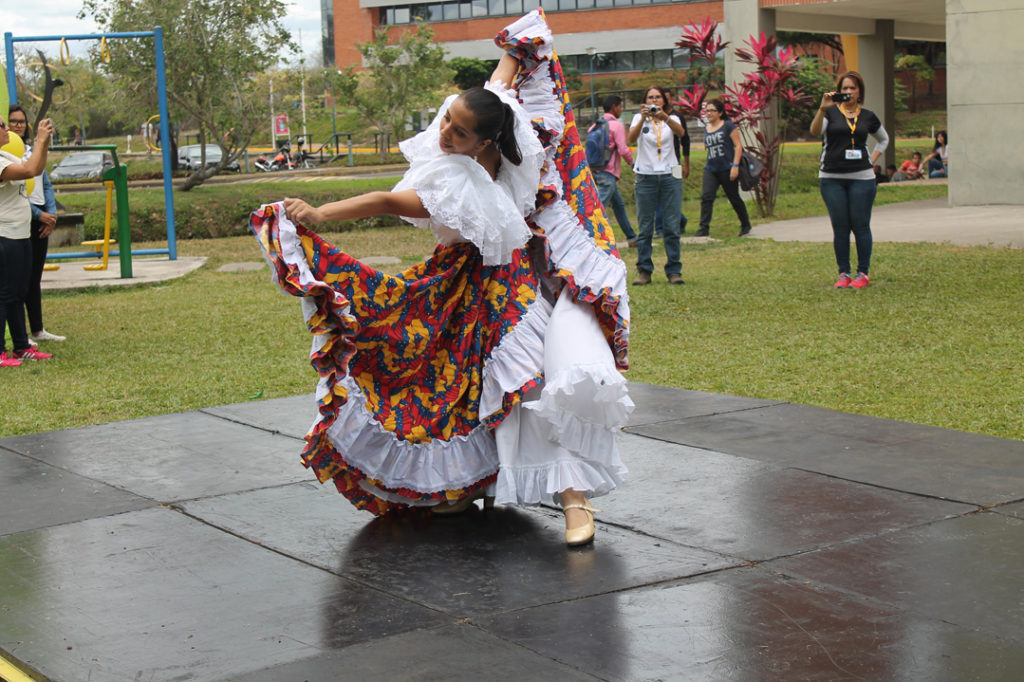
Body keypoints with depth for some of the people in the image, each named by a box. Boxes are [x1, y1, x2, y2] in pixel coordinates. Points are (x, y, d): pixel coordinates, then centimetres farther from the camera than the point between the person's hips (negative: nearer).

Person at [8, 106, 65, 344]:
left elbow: (46, 185, 16)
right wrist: (39, 215, -14)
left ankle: (37, 330, 19)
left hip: (41, 219, 7)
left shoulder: (32, 152, 16)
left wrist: (51, 213, 1)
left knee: (35, 277, 13)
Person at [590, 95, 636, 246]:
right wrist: (632, 161, 4)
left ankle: (631, 237, 29)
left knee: (619, 205, 19)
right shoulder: (616, 125, -9)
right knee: (600, 207, -14)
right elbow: (623, 150, -15)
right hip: (608, 173, -9)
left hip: (597, 171, 9)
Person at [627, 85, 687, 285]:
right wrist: (643, 119, -31)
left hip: (670, 176, 1)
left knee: (672, 227, 0)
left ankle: (674, 271, 6)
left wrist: (664, 117, -32)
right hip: (646, 177, -1)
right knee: (645, 227, 0)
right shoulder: (639, 118, 6)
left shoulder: (671, 119, 9)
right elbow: (631, 138, -15)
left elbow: (681, 132, -15)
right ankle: (644, 271, 5)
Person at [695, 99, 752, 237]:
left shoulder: (728, 126, -5)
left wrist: (735, 165, -16)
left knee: (734, 198, 6)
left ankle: (745, 225, 24)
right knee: (706, 197, -11)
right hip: (710, 169, 5)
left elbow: (738, 145, -8)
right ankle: (704, 228, -13)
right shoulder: (706, 129, 12)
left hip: (727, 169, -5)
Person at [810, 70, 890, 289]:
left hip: (861, 178, 1)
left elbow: (883, 139, 26)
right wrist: (822, 108, -30)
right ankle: (843, 273, 9)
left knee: (861, 226, 0)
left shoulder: (868, 117, 10)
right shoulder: (831, 113, 4)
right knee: (840, 227, 2)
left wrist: (872, 161, 12)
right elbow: (815, 131, -16)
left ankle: (863, 273, 7)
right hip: (832, 178, -1)